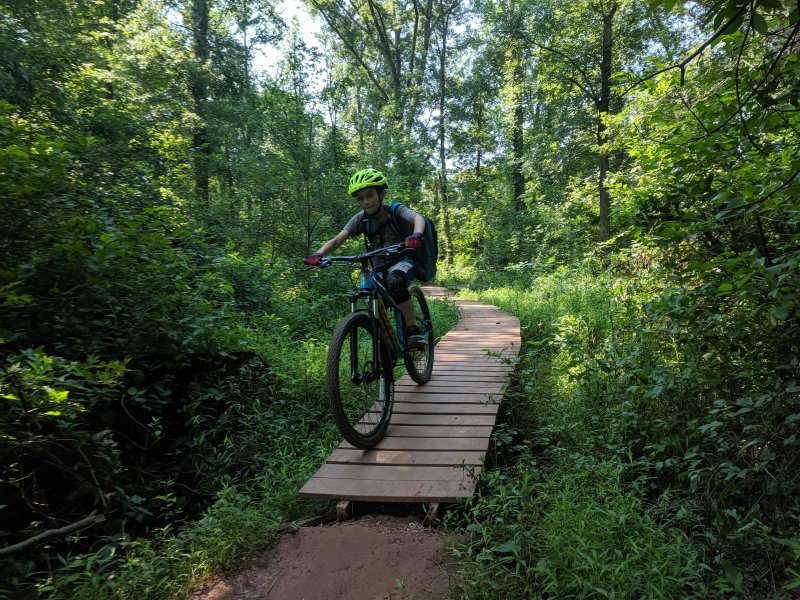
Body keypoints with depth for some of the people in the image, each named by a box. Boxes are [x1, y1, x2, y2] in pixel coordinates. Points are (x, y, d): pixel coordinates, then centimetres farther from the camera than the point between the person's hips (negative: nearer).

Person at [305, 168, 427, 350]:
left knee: (395, 281, -37)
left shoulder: (395, 211, -15)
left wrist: (416, 235, -58)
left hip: (403, 261, -4)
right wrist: (318, 254, -35)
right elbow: (337, 240, -16)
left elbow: (418, 218, -35)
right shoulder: (361, 219, -6)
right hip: (380, 268, 4)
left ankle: (414, 331, -30)